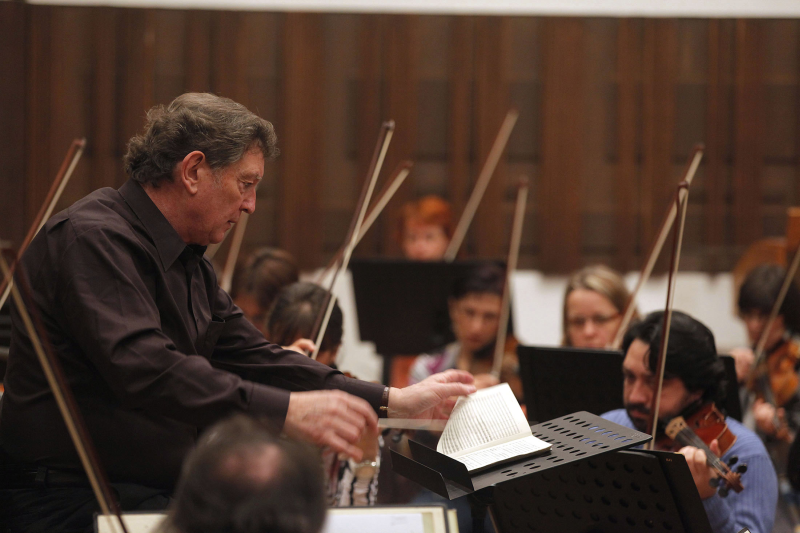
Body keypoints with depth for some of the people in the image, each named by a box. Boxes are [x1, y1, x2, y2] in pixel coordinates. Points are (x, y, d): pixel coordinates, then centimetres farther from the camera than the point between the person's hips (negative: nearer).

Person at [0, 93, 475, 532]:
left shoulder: (189, 262, 19)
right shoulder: (93, 238, -15)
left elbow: (255, 359, 20)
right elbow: (144, 368, -29)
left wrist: (396, 402, 11)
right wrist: (286, 411, -35)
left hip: (160, 493, 10)